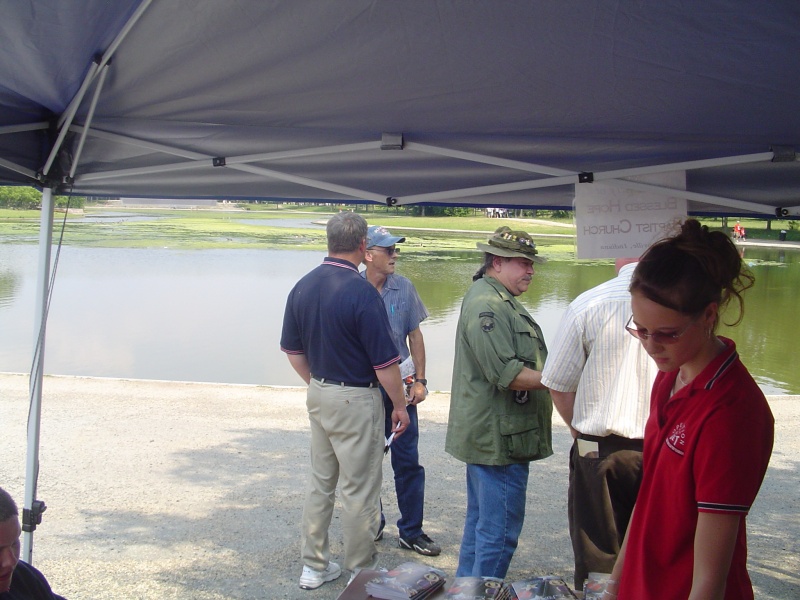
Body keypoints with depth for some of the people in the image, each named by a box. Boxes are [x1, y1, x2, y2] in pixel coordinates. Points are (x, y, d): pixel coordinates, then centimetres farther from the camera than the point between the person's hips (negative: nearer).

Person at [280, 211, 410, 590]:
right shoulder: (362, 292, -21)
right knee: (360, 489, 6)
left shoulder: (302, 287, 1)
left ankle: (314, 566, 28)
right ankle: (361, 573, 19)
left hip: (318, 394, 7)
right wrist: (399, 406, -5)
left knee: (320, 482, 18)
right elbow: (385, 362, -17)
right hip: (355, 400, -7)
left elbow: (293, 351, 9)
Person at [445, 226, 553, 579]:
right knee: (500, 527, -4)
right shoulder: (486, 304, -18)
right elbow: (506, 373, -25)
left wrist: (552, 377, 16)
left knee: (481, 520, 20)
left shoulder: (501, 300, 18)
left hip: (491, 436, 12)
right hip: (499, 437, -12)